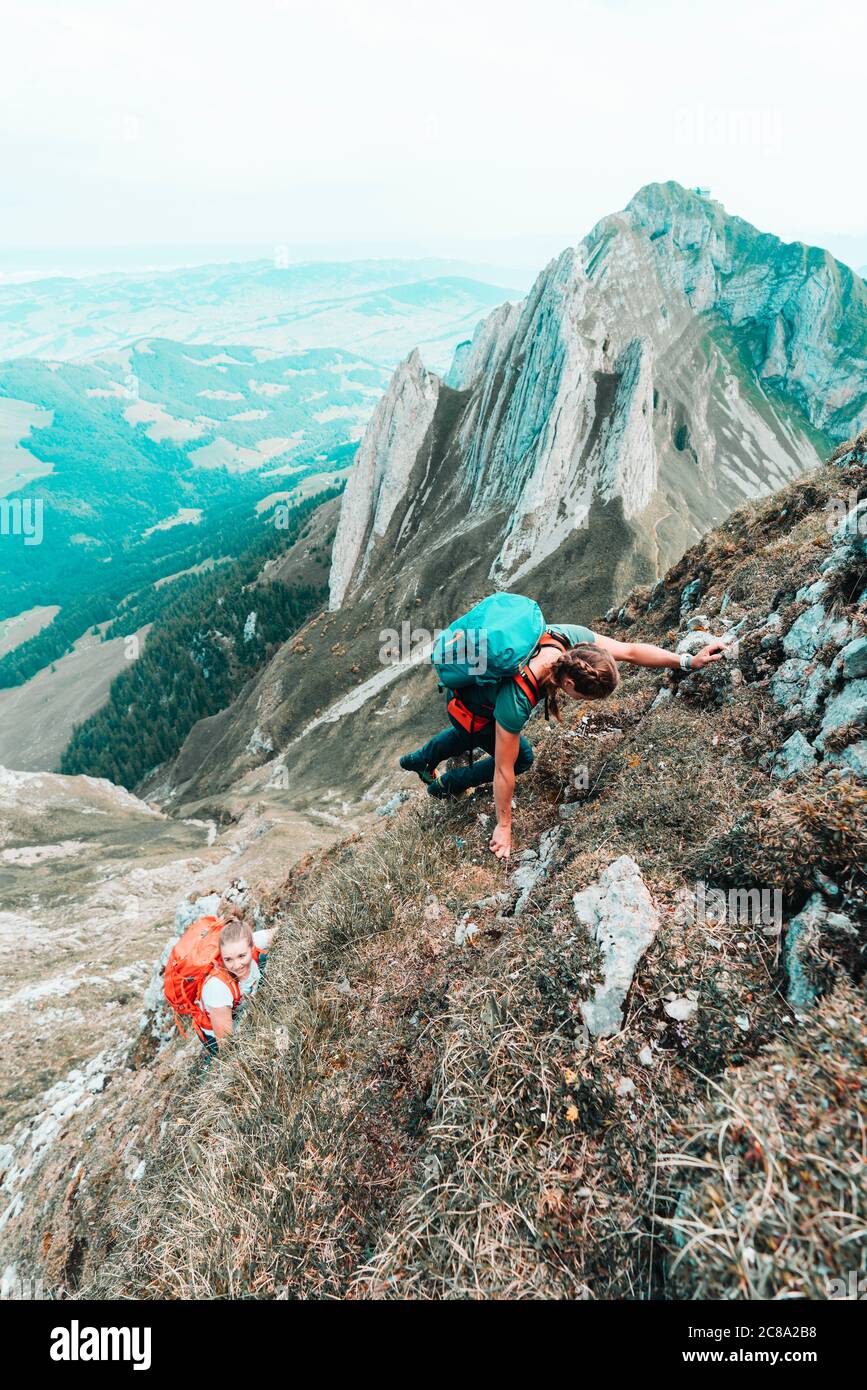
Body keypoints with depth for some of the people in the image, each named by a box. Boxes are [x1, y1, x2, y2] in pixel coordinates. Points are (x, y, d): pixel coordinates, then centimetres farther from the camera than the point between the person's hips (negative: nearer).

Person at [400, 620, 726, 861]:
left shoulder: (572, 637, -32)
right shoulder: (516, 703, -45)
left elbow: (630, 650, -15)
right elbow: (504, 771, -32)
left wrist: (689, 661, -14)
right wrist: (503, 826, -19)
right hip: (467, 707, -6)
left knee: (471, 737, 35)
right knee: (521, 758, 10)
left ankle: (419, 759, 62)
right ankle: (447, 785, 30)